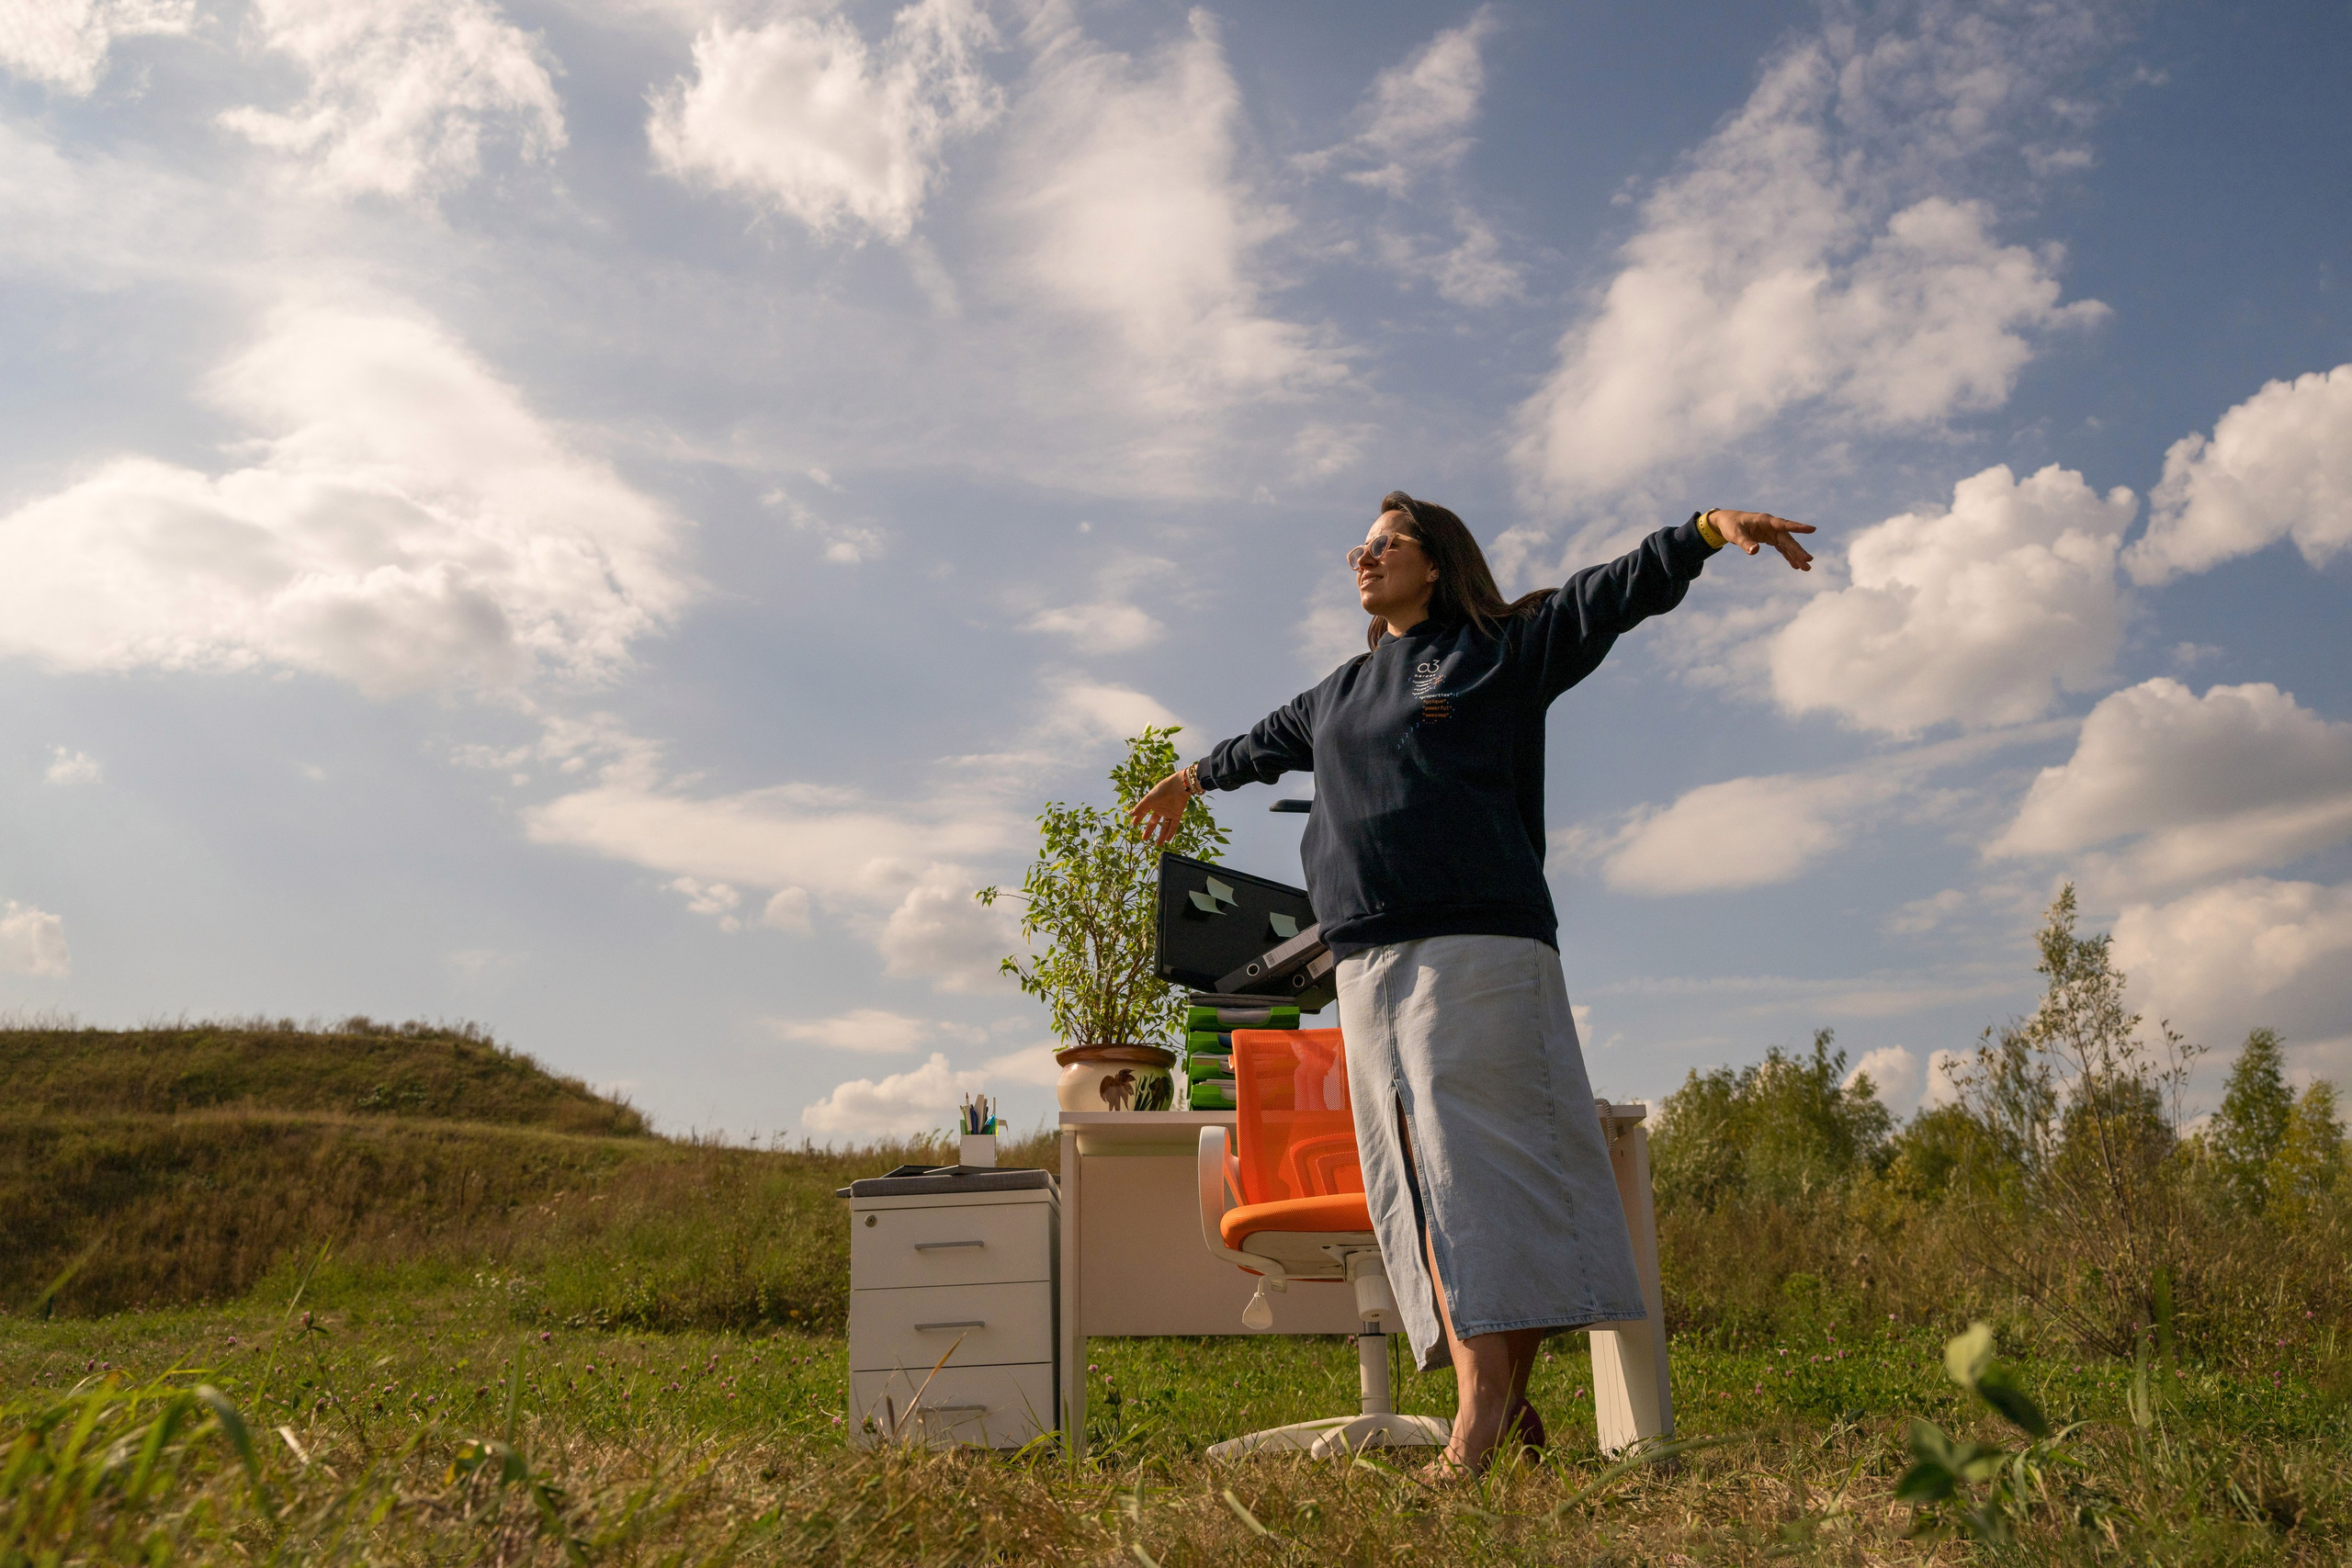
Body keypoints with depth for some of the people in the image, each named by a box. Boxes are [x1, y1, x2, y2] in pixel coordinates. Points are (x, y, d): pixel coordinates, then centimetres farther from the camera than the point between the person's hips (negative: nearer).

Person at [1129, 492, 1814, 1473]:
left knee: (1479, 1162, -13)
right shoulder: (1341, 694, 27)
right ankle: (1491, 1404, -3)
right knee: (1416, 1184, -3)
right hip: (1368, 962, 6)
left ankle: (1486, 1410, -14)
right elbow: (1268, 741, 44)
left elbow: (1617, 590, 2)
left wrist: (1710, 529, -12)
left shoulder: (1504, 649, 11)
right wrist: (1195, 777, 59)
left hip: (1477, 943, -5)